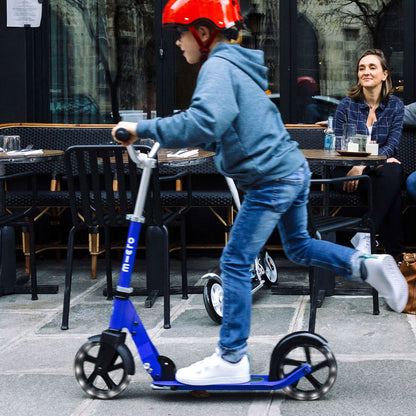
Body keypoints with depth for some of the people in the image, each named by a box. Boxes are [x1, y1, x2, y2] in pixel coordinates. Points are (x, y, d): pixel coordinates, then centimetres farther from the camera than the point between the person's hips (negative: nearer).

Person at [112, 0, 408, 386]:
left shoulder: (218, 67, -16)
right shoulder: (237, 63, 15)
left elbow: (206, 123, -34)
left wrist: (144, 128, -29)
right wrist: (172, 133, 18)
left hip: (271, 180, -10)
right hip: (294, 168, 10)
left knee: (235, 263, -2)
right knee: (298, 246, 27)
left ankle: (231, 359, 3)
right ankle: (368, 265, 13)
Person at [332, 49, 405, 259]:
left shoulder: (395, 106, 7)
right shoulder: (346, 105, 3)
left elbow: (392, 145, -4)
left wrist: (362, 165, -25)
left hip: (378, 169, 2)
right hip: (348, 169, -2)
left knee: (393, 172, -36)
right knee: (392, 179, -33)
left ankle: (365, 235, -36)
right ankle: (395, 253, -33)